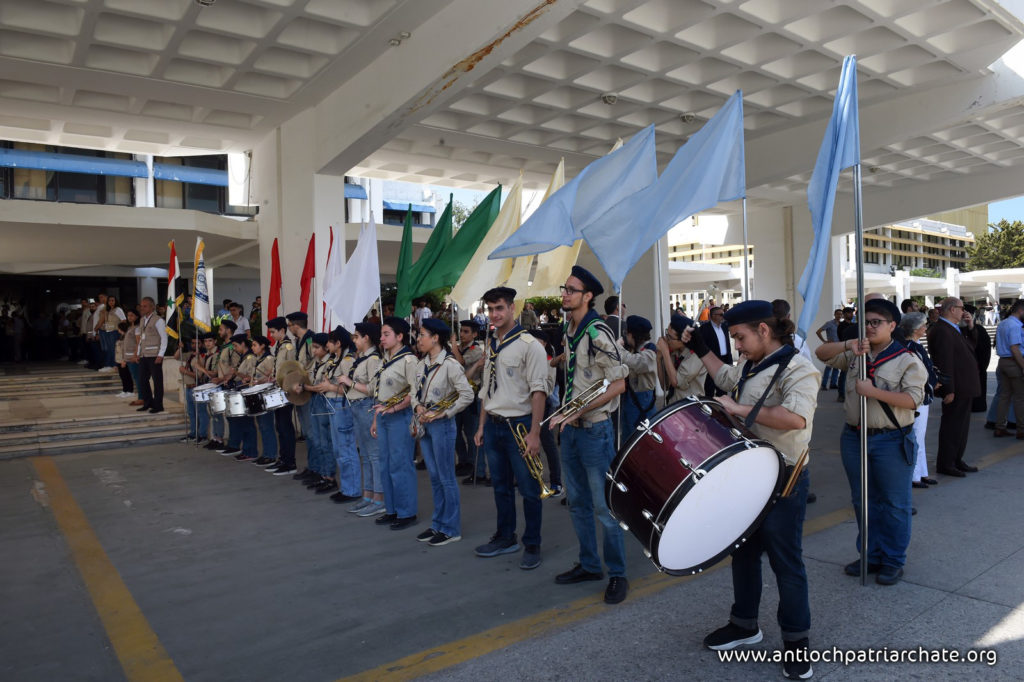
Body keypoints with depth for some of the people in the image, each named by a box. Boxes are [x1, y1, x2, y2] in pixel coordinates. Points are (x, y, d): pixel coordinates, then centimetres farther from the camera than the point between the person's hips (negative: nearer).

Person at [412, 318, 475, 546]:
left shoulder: (450, 364, -14)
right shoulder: (421, 364, 9)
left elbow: (467, 395, -19)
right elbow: (415, 392, 16)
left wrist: (442, 413, -18)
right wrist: (417, 407, -5)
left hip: (441, 424, -8)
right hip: (424, 424, 8)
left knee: (446, 478, 0)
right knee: (434, 477, 14)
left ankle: (451, 529, 11)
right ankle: (438, 524, 24)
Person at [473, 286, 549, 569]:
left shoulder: (528, 344, -10)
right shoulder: (490, 346, 12)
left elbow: (538, 391, -14)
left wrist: (534, 433, -19)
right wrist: (482, 426, 16)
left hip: (518, 425, -7)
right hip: (493, 426, 7)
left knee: (528, 489, 2)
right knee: (501, 486, 17)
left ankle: (532, 546, 16)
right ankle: (506, 538, 32)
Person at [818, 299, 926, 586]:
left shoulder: (908, 360, -8)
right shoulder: (855, 355, 7)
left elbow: (912, 400, -17)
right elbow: (822, 353, -1)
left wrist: (872, 391, -23)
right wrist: (848, 345, -17)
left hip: (892, 441, -5)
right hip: (855, 438, 5)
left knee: (894, 504, 6)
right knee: (863, 501, 16)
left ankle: (893, 561, 21)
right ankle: (871, 555, 30)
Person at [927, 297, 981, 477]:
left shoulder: (955, 329, 13)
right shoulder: (942, 331, -20)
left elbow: (971, 345, 23)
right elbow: (944, 363, -24)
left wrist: (970, 327, 8)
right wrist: (949, 390, -25)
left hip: (963, 387, 11)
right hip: (956, 388, -11)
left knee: (961, 425, 18)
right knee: (952, 426, -3)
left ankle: (956, 460, 28)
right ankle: (945, 464, 6)